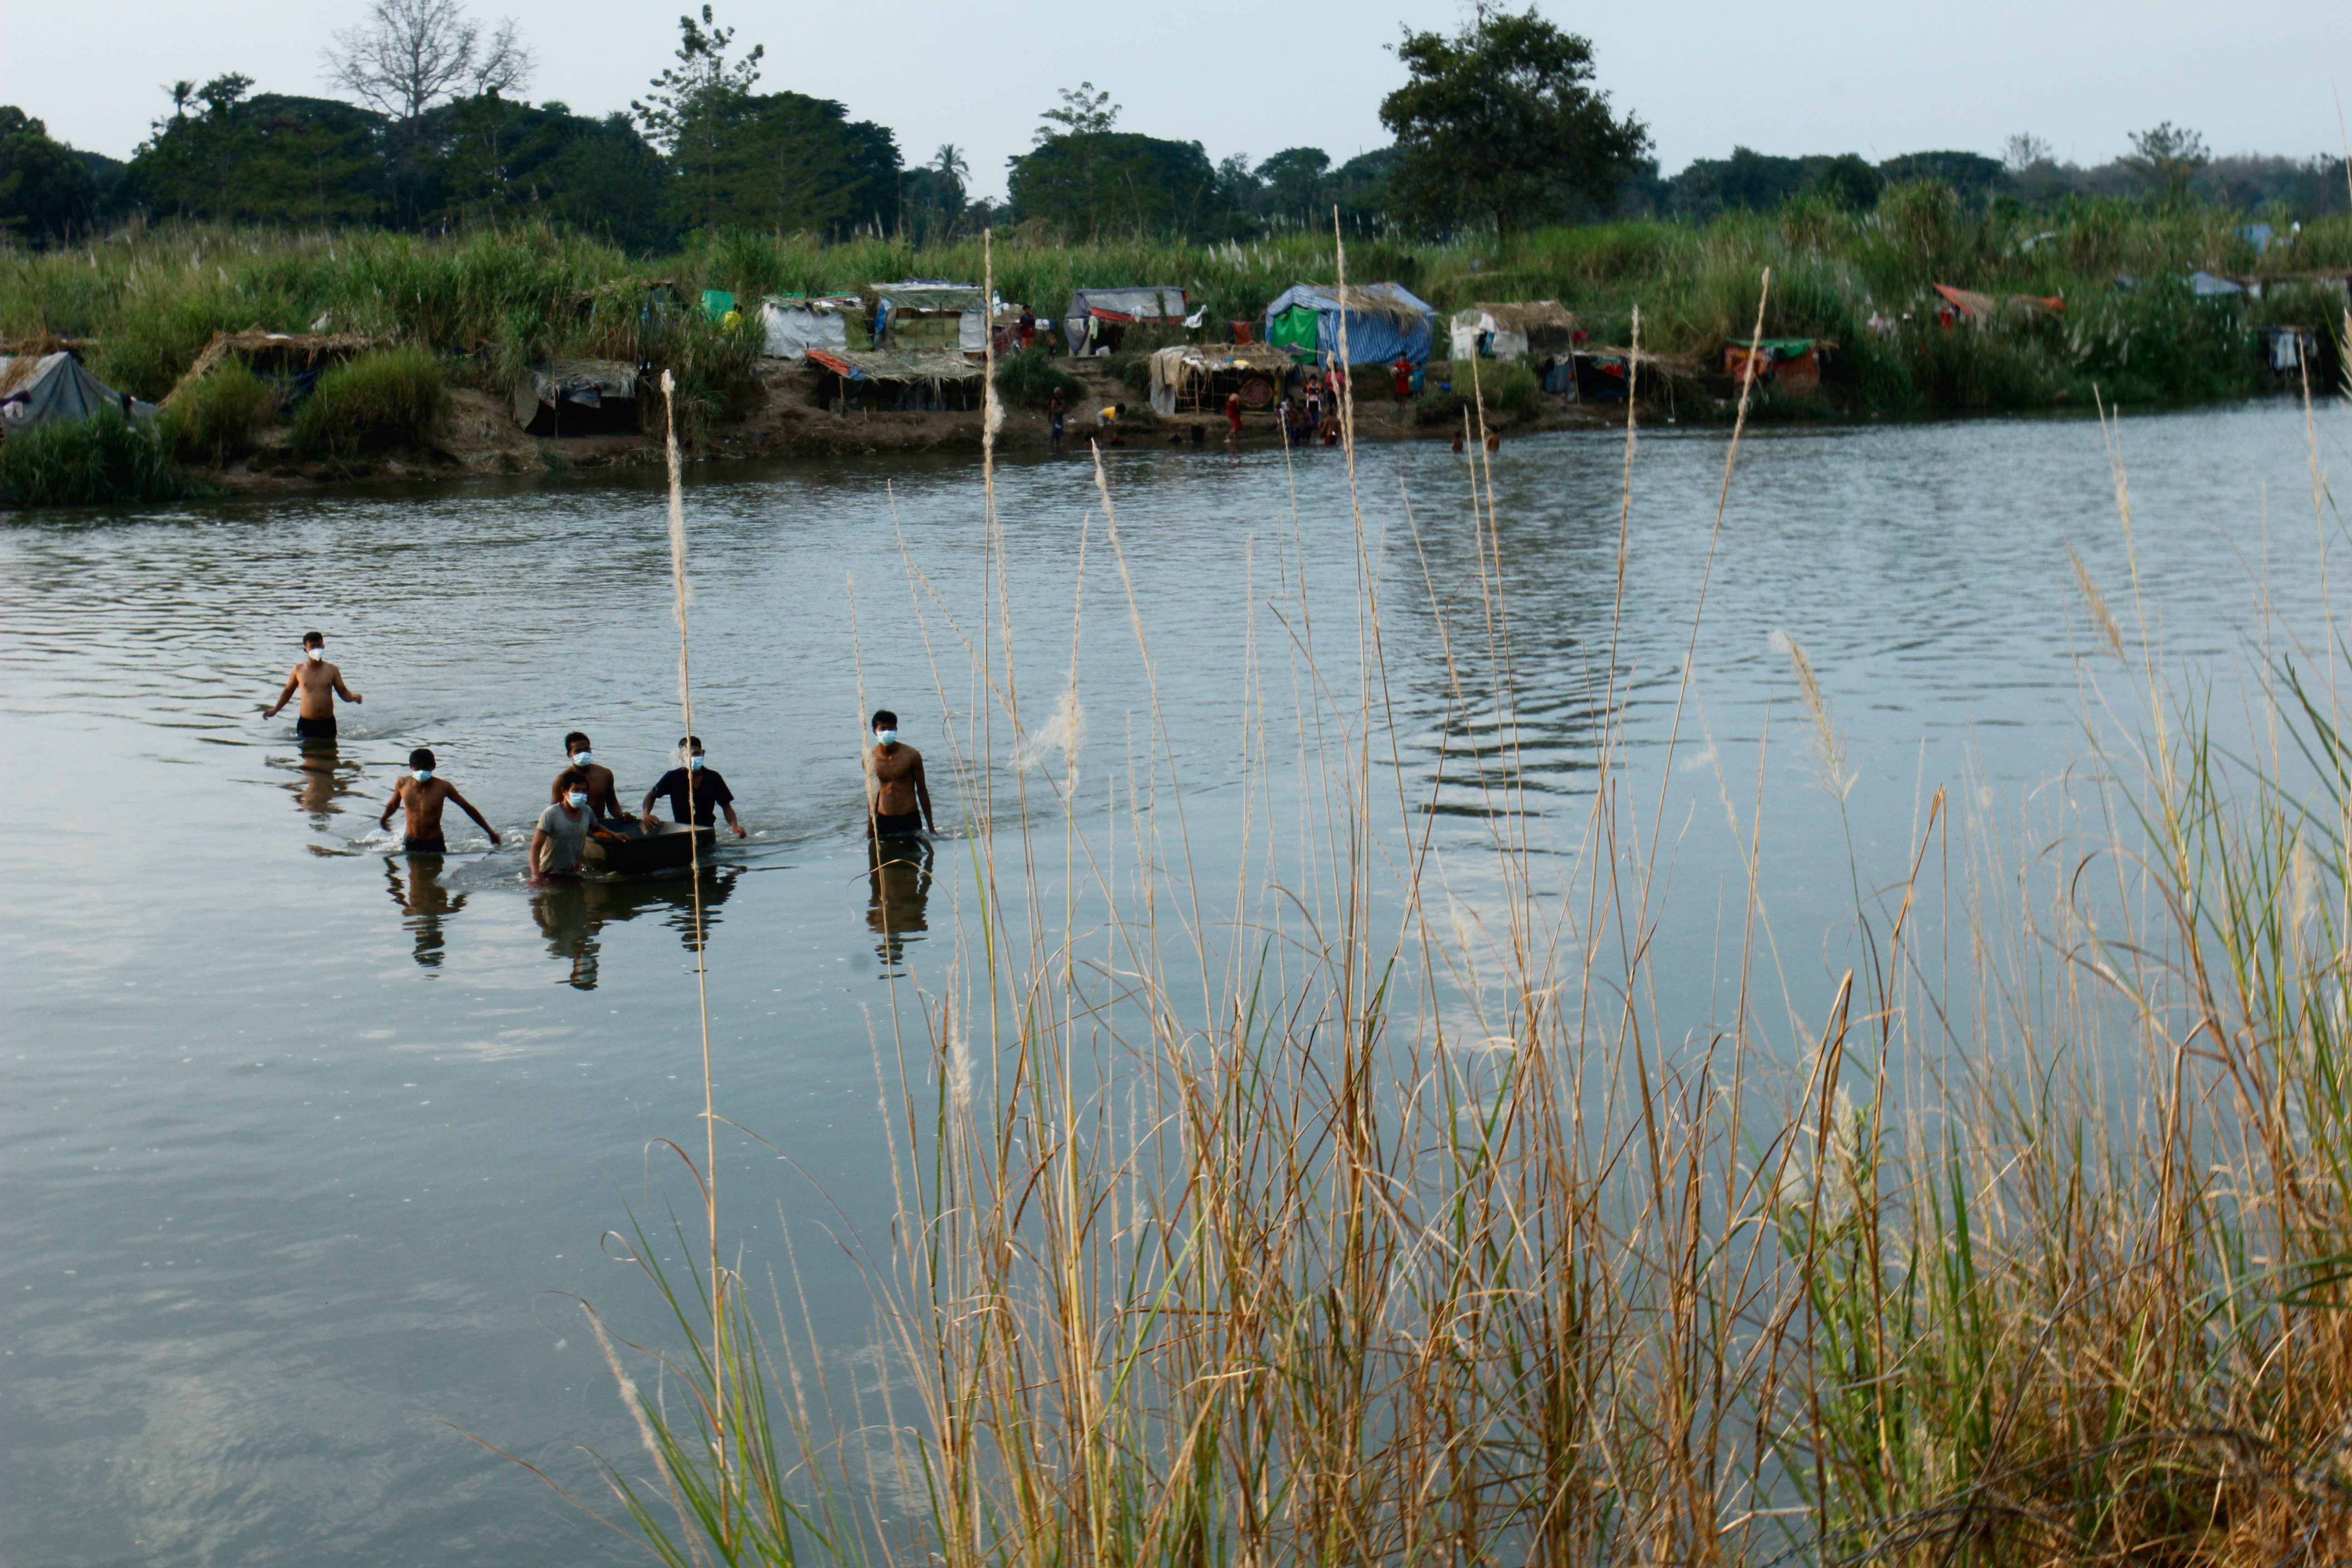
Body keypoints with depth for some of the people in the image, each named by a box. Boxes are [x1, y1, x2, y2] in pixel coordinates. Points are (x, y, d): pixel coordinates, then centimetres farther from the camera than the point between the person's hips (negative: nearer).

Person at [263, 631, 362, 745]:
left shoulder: (332, 670, 4)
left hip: (328, 723, 1)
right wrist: (275, 710, 11)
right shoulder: (299, 670, 4)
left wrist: (353, 697, -17)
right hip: (306, 723, -1)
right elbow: (288, 692, 16)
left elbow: (343, 692, 5)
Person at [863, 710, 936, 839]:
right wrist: (870, 829, 15)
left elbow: (922, 790, 3)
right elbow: (872, 794, 12)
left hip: (910, 820, -2)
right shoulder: (870, 758, -1)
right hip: (883, 821, 2)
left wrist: (931, 827, 5)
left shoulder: (911, 755, -5)